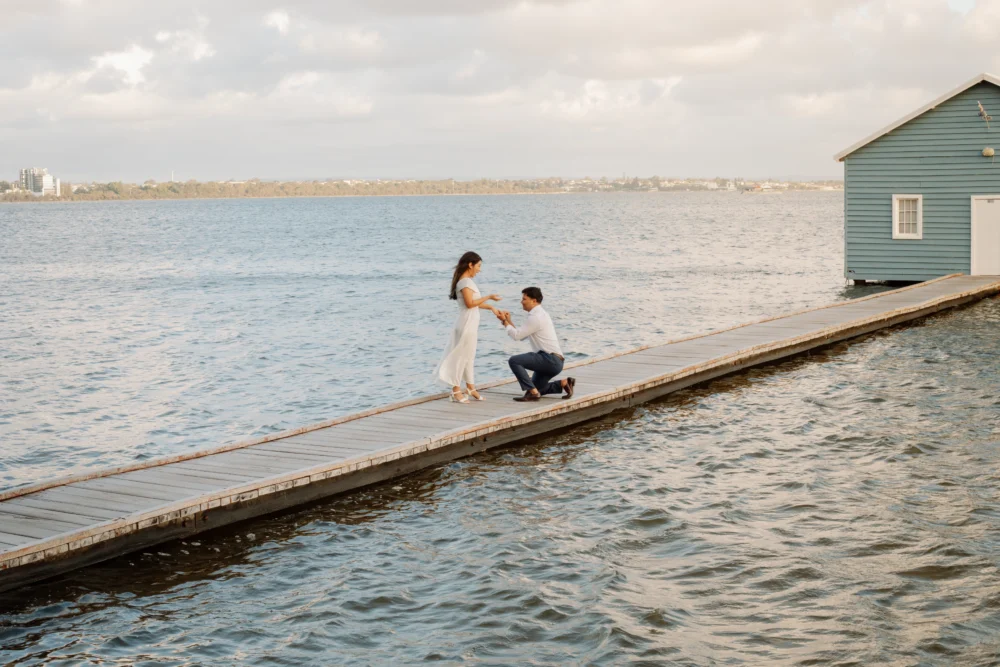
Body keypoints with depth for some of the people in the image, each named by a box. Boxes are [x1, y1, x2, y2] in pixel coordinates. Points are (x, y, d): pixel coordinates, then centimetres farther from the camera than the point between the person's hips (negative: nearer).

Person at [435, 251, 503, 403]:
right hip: (466, 323, -10)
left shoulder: (468, 281, 14)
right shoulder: (465, 281, -15)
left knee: (469, 356, 15)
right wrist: (489, 297, -17)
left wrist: (491, 307, 11)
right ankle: (456, 391, 0)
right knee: (461, 356, -4)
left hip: (471, 324, 10)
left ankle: (470, 387, 24)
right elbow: (470, 303, -22)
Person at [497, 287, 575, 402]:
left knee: (514, 361, -18)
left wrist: (505, 322, -1)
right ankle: (564, 383, 15)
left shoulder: (536, 317, -14)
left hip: (550, 359, -10)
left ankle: (532, 392, -19)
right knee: (536, 388, 18)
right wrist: (509, 321, 11)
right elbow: (521, 336, 19)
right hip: (554, 361, 10)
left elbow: (517, 335, -14)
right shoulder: (539, 314, 19)